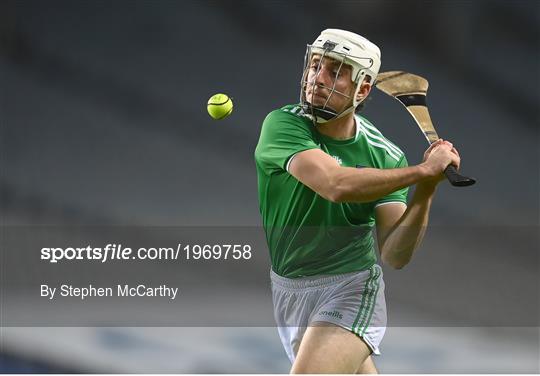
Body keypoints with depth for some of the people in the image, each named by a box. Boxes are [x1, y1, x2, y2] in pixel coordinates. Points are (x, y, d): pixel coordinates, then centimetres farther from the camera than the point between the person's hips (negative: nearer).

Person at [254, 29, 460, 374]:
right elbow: (336, 184, -34)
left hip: (351, 289, -2)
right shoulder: (282, 125, -16)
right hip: (288, 290, 2)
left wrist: (425, 191, -30)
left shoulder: (386, 156, -11)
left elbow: (396, 255, -16)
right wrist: (423, 171, -31)